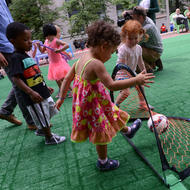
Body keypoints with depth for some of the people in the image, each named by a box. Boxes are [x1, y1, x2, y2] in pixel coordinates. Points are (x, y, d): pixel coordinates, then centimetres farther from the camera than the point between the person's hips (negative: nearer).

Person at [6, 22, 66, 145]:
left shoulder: (26, 56, 12)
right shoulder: (16, 58, -15)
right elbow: (15, 79, -24)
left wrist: (45, 87, 22)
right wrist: (31, 92, -32)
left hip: (43, 94, 9)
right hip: (34, 97, -9)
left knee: (49, 111, 25)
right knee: (42, 118, 7)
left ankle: (41, 130, 45)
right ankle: (49, 138, 28)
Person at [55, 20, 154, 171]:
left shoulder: (80, 60, 0)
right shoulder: (96, 64, -28)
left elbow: (67, 79, 5)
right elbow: (111, 85, -35)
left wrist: (61, 98, 15)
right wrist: (136, 80, -29)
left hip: (85, 101, 9)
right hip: (95, 106, -9)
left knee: (113, 115, 30)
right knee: (101, 133, 12)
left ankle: (128, 131, 58)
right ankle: (103, 162, 36)